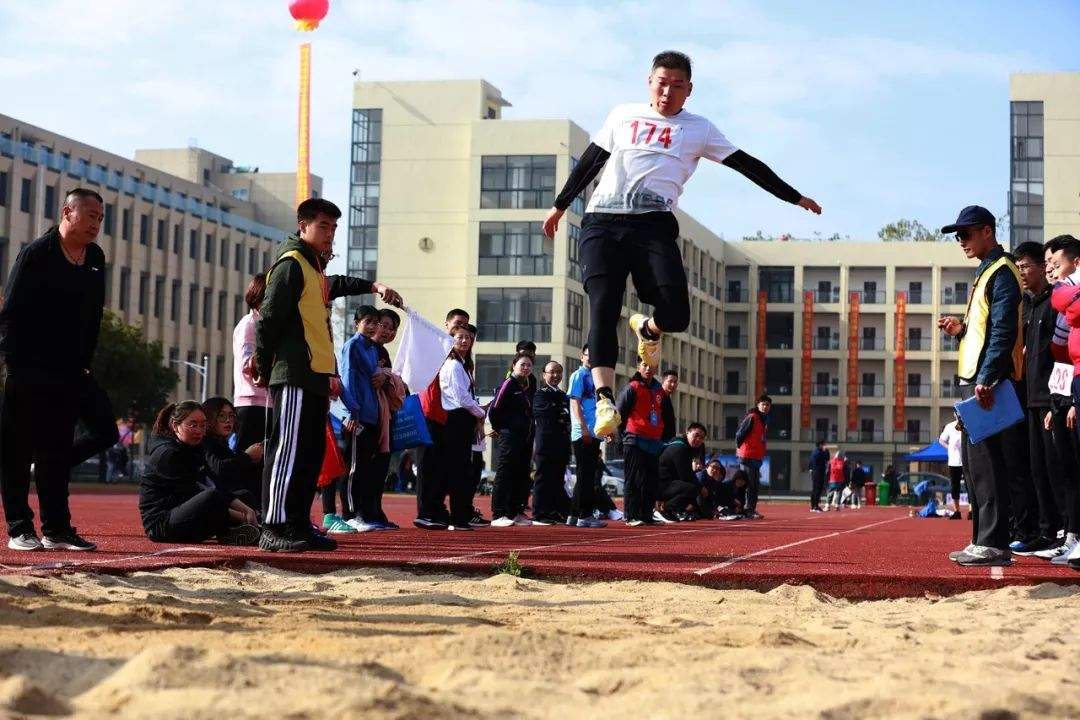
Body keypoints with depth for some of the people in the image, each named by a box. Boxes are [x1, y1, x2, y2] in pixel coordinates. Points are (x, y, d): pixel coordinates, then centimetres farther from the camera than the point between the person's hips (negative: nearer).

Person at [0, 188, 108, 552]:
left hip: (69, 374, 6)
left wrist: (84, 364, 10)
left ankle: (57, 529, 13)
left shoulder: (96, 259, 10)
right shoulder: (36, 254, -8)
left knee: (58, 454, 9)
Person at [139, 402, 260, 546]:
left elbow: (216, 486, 8)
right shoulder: (167, 454, -13)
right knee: (211, 496, -35)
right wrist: (242, 517, -20)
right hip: (160, 523, -10)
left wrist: (246, 510, -8)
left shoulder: (194, 450, 15)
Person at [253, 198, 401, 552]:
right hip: (295, 377, -10)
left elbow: (335, 285, 47)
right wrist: (263, 367, -10)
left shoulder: (315, 269, 21)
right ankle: (274, 527, -12)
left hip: (315, 378, 10)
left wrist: (372, 286, 50)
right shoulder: (291, 264, -7)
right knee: (288, 450, -12)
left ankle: (299, 525, 14)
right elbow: (269, 319, -12)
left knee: (312, 453, 9)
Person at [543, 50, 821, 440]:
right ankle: (604, 397, -22)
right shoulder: (622, 115, 22)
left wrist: (794, 197, 17)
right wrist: (560, 205, 32)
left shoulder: (698, 129, 17)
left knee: (675, 314, -17)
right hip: (603, 221, 1)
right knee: (603, 307, -18)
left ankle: (647, 329, 19)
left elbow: (747, 164, 18)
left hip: (654, 225, -1)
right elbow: (591, 160, 29)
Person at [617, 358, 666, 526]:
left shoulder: (659, 391, 14)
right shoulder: (632, 388, -5)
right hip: (635, 442, -6)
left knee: (652, 481, 8)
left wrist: (661, 437, 18)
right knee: (635, 481, -6)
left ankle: (647, 515, 15)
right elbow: (620, 413, -5)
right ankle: (632, 516, -3)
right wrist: (625, 435, -6)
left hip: (654, 443, 6)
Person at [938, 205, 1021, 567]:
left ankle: (994, 544, -11)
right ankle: (983, 541, 15)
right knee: (976, 463, 11)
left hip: (989, 380, -10)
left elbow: (1004, 330, -18)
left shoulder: (1002, 272, -9)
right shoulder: (985, 272, 22)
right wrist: (963, 328, 9)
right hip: (975, 379, 10)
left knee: (987, 461, -11)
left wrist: (986, 378, -24)